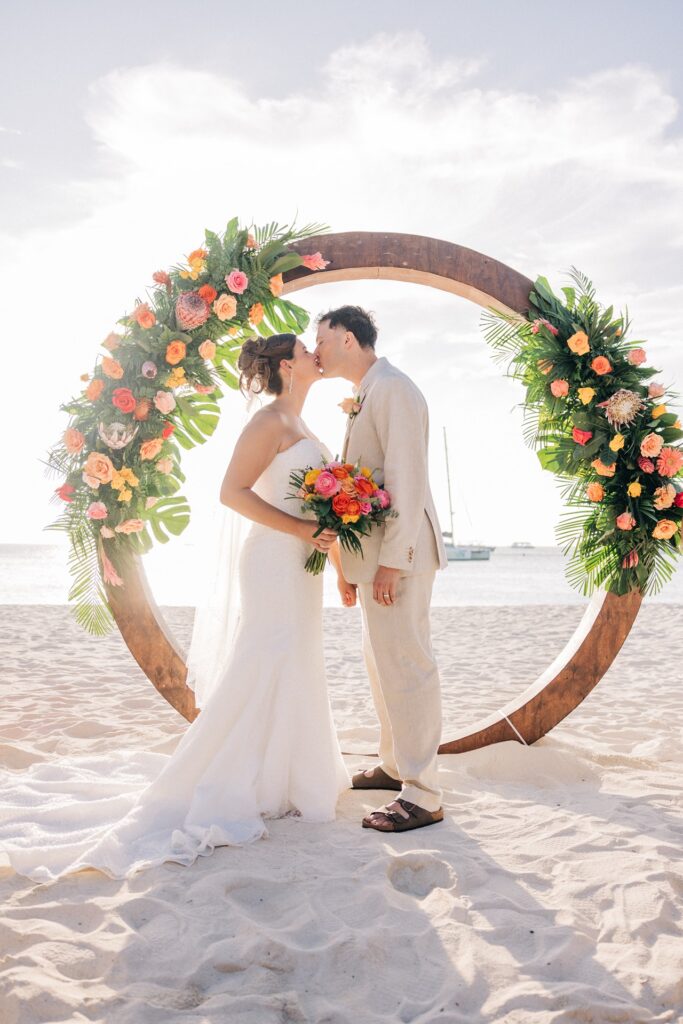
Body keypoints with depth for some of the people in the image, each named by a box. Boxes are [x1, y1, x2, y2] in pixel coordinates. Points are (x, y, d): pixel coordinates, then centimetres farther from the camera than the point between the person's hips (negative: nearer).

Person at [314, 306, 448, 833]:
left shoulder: (392, 389, -12)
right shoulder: (366, 396, 18)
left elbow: (406, 478, -19)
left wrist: (392, 560, -23)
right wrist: (353, 564, 17)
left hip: (397, 552, -11)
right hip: (373, 552, 11)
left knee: (405, 665, -7)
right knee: (382, 661, 18)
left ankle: (423, 794, -1)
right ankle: (395, 765, 31)